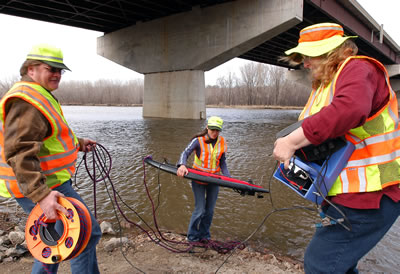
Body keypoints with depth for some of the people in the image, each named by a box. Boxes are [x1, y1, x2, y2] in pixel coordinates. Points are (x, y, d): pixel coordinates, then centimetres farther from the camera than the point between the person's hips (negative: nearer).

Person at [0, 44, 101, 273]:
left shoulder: (40, 96, 17)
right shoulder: (27, 101, -19)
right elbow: (19, 153, -29)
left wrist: (78, 143, 24)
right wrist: (41, 194, -36)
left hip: (46, 183, 11)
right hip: (43, 185, -11)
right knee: (87, 234, -8)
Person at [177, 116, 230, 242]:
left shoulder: (222, 143, 3)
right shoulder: (198, 140, -10)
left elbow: (223, 163, 8)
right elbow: (186, 152, -20)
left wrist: (228, 179, -1)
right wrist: (182, 165, -40)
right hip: (198, 180, -4)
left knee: (210, 210, 11)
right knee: (199, 210, -5)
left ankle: (204, 235, 30)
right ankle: (192, 237, 15)